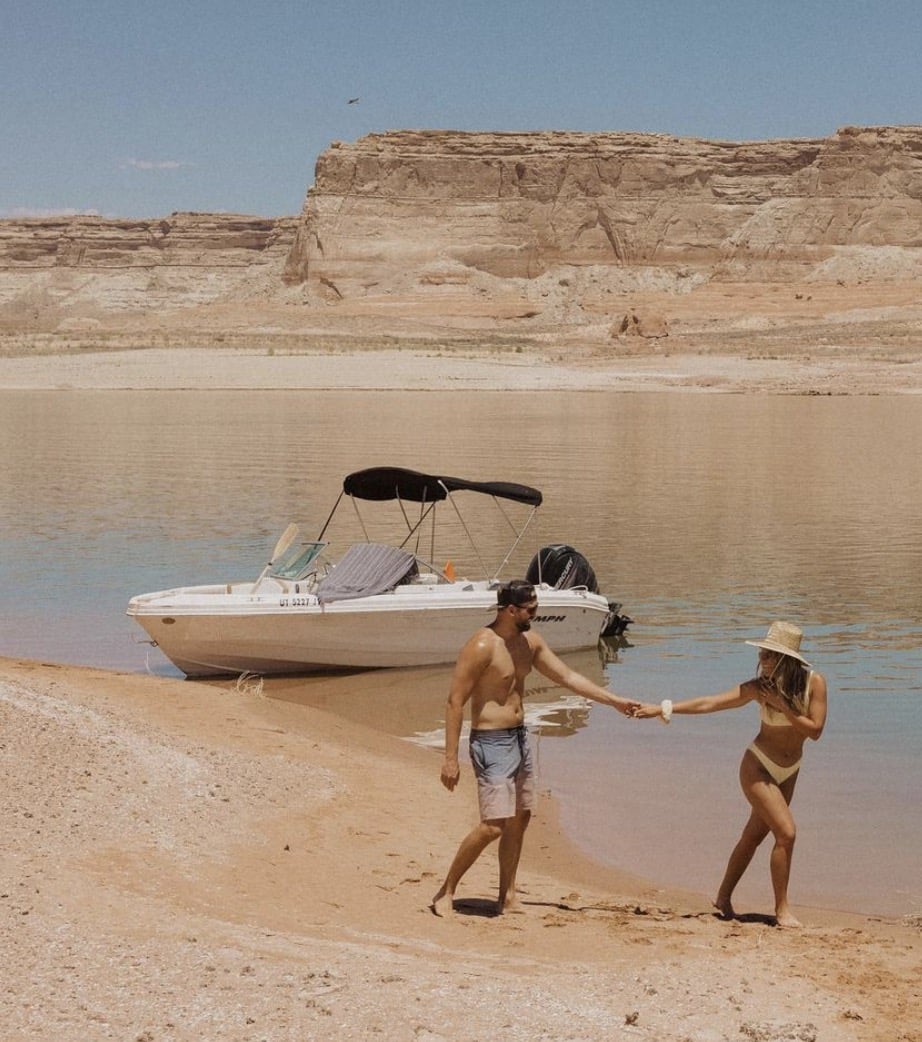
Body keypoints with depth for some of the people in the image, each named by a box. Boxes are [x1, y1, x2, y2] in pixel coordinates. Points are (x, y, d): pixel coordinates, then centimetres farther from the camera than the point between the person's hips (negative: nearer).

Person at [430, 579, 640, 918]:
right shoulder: (482, 646, -19)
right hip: (491, 742, -9)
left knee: (520, 818, 11)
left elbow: (567, 677, 14)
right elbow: (455, 702, -18)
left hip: (519, 737, 9)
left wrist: (614, 701, 12)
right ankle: (446, 892, 1)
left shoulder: (529, 641, 6)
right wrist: (450, 759, -20)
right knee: (493, 825, -12)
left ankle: (507, 898, 20)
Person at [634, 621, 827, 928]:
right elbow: (708, 703, -18)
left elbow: (815, 730, -16)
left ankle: (724, 897, 28)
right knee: (786, 833, -15)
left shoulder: (814, 682, -13)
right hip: (758, 768, -4)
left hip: (788, 772, 4)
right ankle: (782, 909, -6)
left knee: (754, 835, 13)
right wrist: (663, 709, -22)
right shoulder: (759, 687, -17)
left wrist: (783, 707, -25)